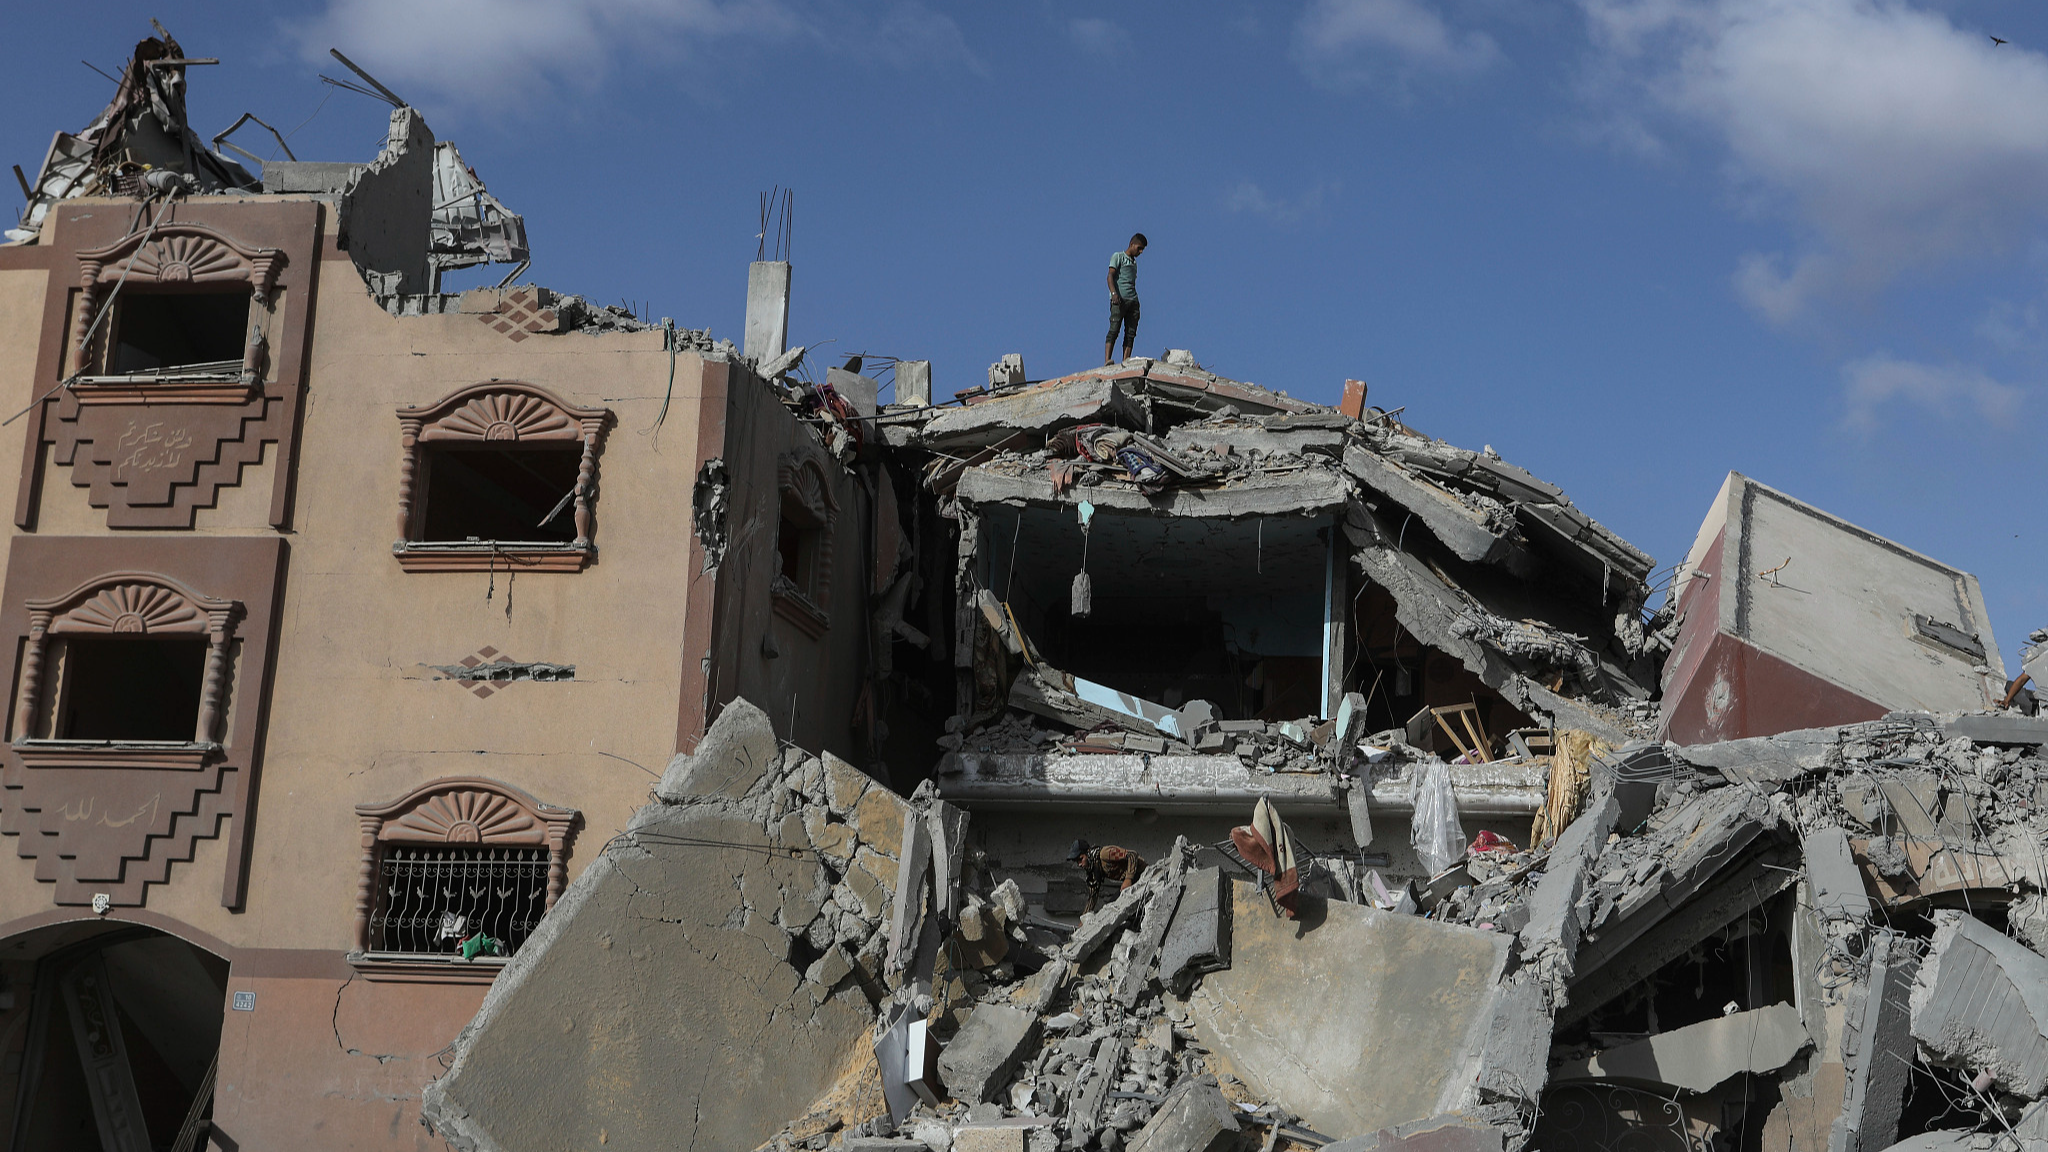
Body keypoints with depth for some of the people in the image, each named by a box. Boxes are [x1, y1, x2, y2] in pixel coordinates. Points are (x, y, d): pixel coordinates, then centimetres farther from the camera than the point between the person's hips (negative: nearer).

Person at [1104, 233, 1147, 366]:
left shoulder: (1134, 262, 27)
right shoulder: (1118, 257, 7)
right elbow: (1110, 276, -6)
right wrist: (1114, 293, -22)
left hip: (1133, 300, 7)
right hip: (1119, 299, -7)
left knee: (1131, 333, -3)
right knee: (1114, 329, -17)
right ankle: (1106, 361, -24)